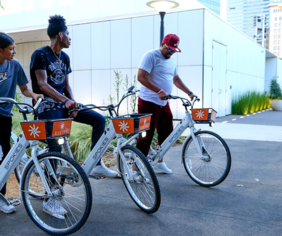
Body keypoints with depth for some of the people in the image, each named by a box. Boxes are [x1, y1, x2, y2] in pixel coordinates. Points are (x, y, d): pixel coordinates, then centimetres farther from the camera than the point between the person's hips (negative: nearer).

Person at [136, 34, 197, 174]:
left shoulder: (172, 60, 16)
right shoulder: (151, 56, -9)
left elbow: (176, 79, 27)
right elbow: (141, 77, -19)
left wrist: (189, 93, 18)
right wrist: (159, 91, -26)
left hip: (163, 103, 8)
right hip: (149, 102, -8)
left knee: (166, 133, 13)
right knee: (146, 136, -8)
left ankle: (159, 163, 28)